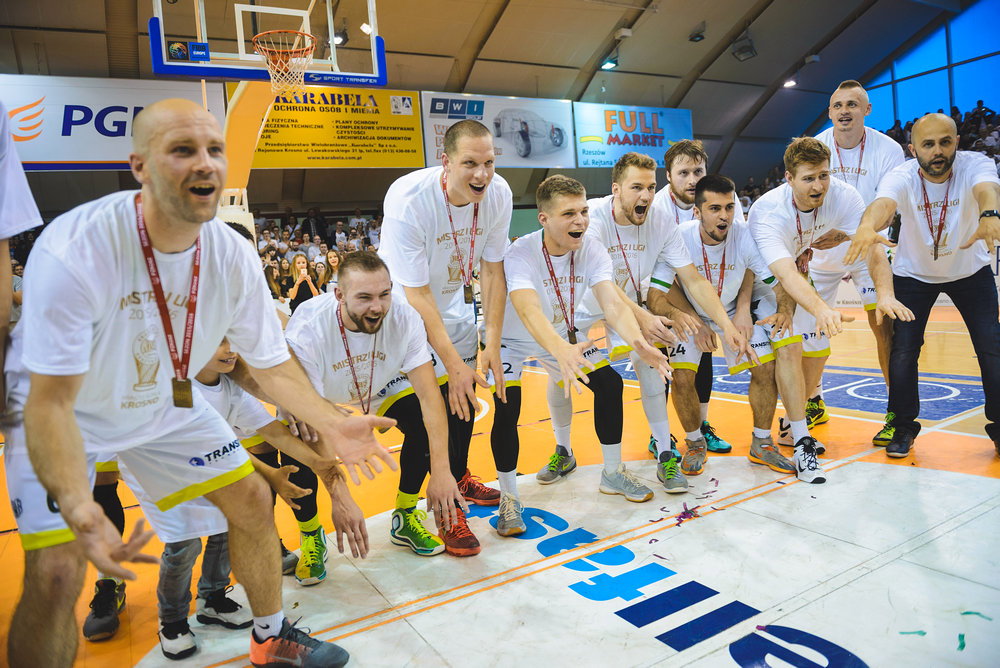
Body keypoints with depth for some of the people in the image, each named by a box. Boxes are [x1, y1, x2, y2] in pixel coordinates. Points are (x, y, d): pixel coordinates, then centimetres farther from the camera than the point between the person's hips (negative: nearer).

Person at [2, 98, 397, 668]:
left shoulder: (233, 256, -18)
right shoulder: (74, 250, -34)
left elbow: (272, 364, -7)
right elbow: (51, 403, -31)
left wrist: (329, 423, -23)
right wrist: (77, 508, -46)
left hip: (164, 403, 5)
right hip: (66, 411, -4)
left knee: (251, 498, 6)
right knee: (56, 574, -17)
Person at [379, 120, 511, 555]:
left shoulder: (498, 194, -17)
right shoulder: (408, 200, -33)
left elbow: (492, 270, -8)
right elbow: (416, 293, -30)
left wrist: (492, 344, -12)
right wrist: (453, 363, -29)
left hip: (454, 300, 6)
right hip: (405, 306, -5)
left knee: (465, 394, 12)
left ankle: (460, 478, 37)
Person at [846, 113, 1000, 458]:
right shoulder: (902, 177, -26)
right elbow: (883, 203, -48)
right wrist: (868, 225, -72)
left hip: (970, 270, 1)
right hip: (913, 274, 0)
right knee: (903, 350, -7)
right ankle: (903, 428, 12)